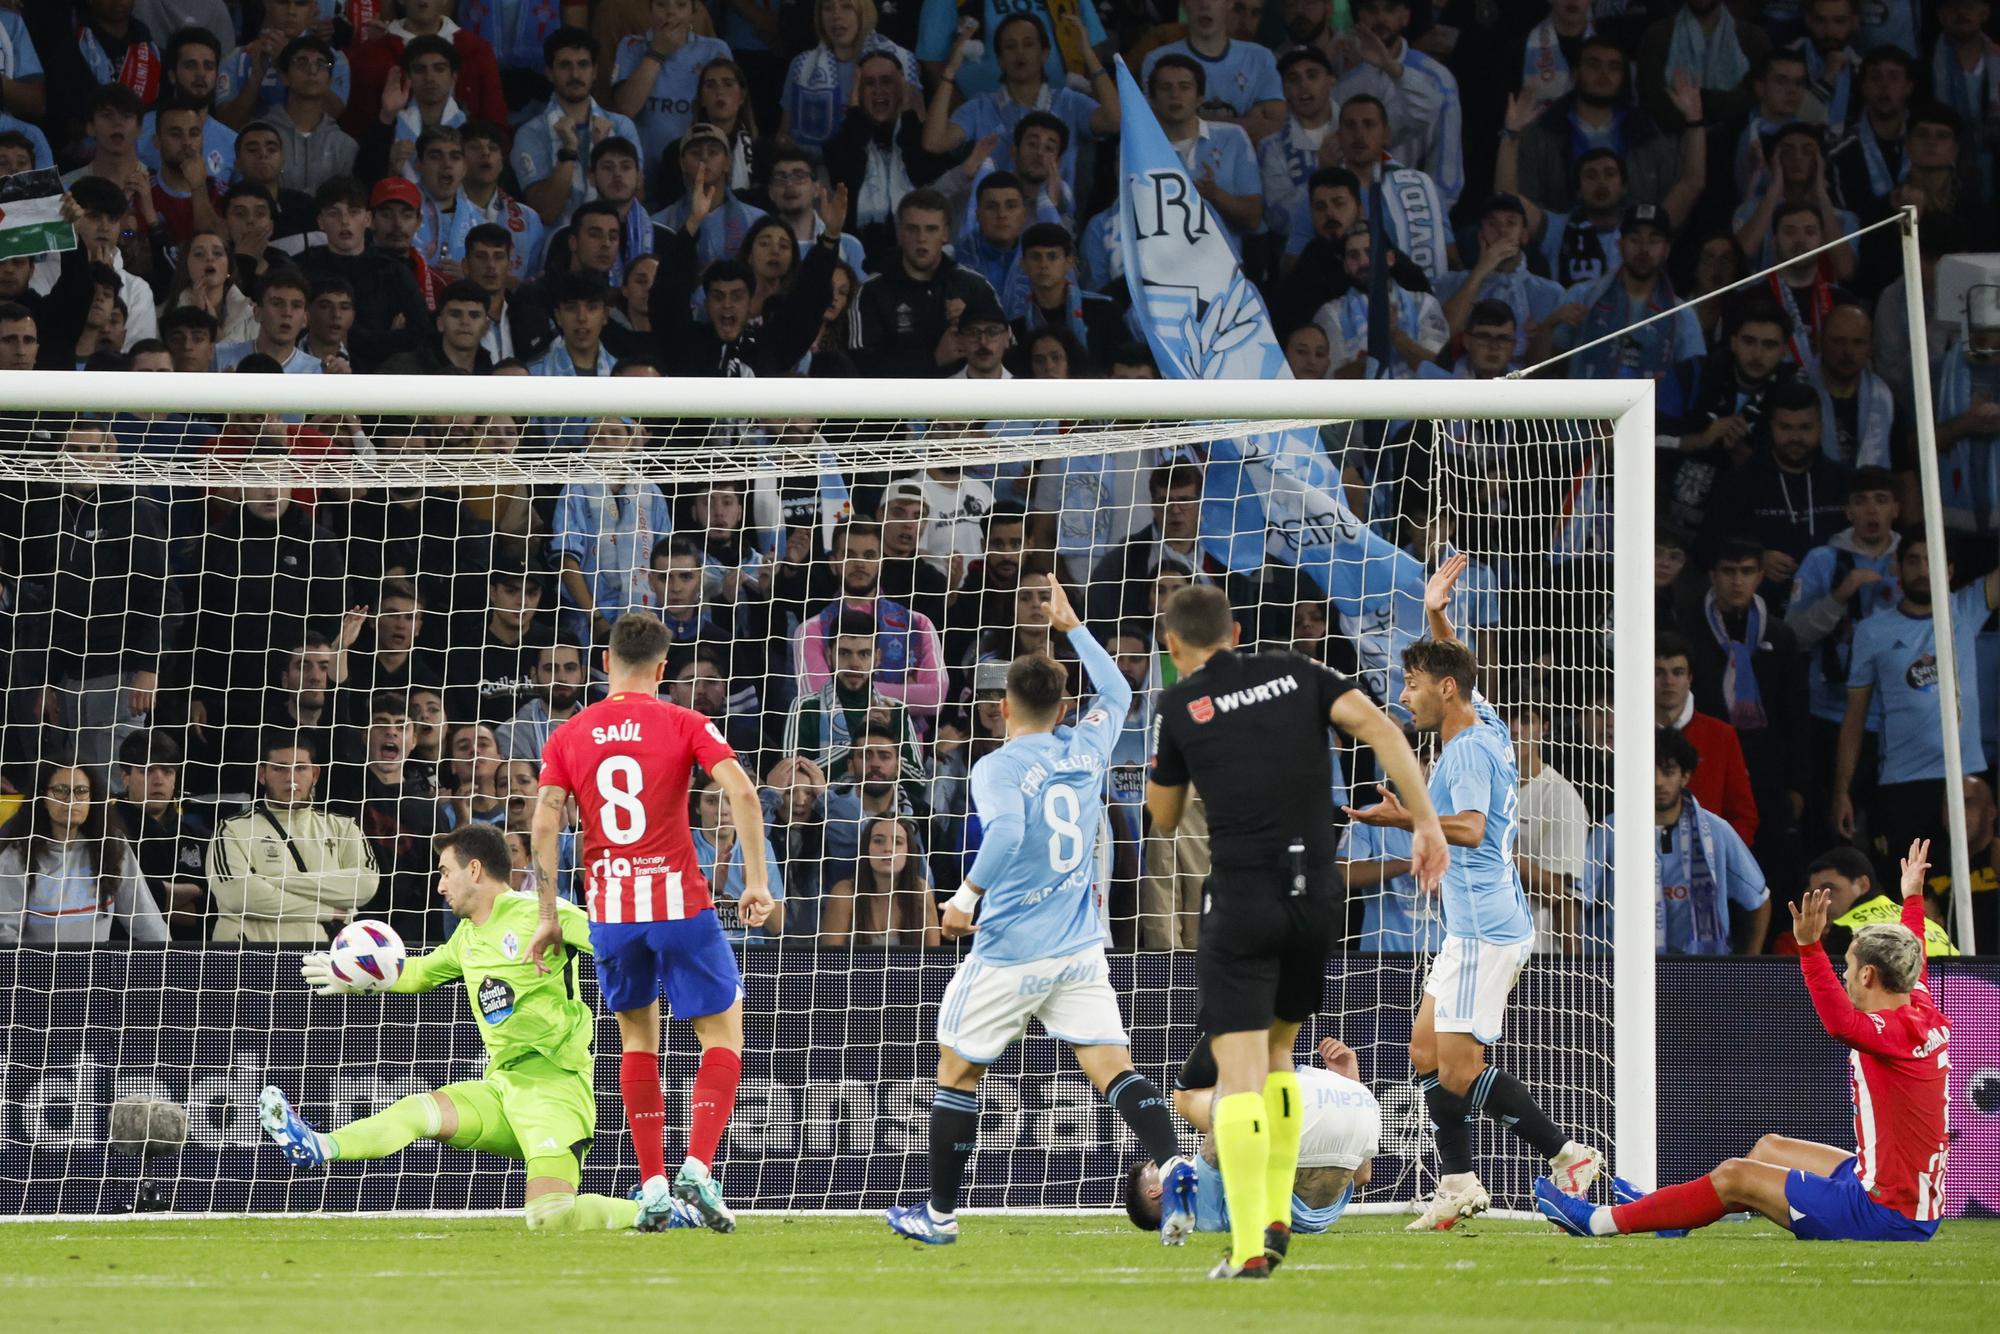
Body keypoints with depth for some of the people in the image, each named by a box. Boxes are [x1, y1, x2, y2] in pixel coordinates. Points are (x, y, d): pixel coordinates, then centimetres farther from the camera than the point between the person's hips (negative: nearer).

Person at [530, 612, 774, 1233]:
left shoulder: (569, 735, 7)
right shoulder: (684, 724, 0)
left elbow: (544, 825, 0)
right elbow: (742, 791, -12)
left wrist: (548, 917, 4)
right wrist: (756, 880, -7)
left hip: (609, 909, 3)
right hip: (679, 901, -3)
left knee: (638, 1037, 19)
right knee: (723, 1032, 8)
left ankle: (652, 1186, 11)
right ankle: (698, 1166, -11)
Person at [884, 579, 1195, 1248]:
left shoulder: (997, 768, -11)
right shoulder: (1085, 748, 7)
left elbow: (1006, 832, -30)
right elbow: (1117, 691, 28)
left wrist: (967, 897, -21)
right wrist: (1071, 625, 35)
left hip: (1009, 953, -5)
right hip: (1080, 951, 5)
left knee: (957, 1071, 12)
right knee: (1113, 1069, -4)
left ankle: (939, 1213, 20)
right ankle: (1173, 1164, -30)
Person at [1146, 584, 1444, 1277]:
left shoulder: (1179, 705, 2)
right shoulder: (1297, 674, 9)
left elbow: (1163, 818, 10)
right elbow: (1377, 726, -5)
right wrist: (1426, 821, -6)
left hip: (1243, 904, -4)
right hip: (1318, 900, 4)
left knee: (1239, 1072, -6)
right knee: (1277, 1050, 22)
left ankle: (1249, 1248, -16)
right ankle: (1276, 1218, 18)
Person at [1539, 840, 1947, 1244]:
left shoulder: (1894, 1033, -20)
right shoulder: (1928, 1020, 7)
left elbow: (1841, 1022, -42)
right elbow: (1912, 967, 30)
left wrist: (1810, 947, -48)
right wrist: (1913, 899, 46)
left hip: (1883, 1214, -9)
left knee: (1734, 1176, -2)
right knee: (1770, 1148, 25)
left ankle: (1600, 1221, 8)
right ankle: (1668, 1214, 39)